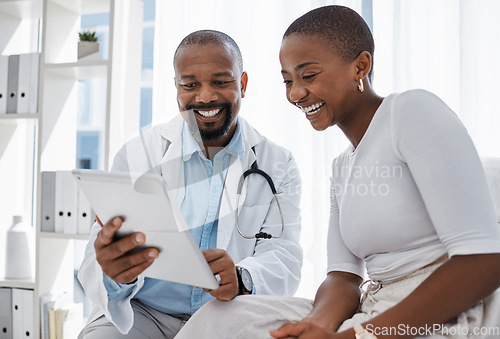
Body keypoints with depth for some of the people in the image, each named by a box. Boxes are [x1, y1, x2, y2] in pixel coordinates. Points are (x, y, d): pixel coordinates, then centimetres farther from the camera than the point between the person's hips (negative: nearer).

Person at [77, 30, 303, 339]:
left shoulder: (278, 165, 4)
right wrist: (114, 275, -33)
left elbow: (284, 258, -7)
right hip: (141, 313, -1)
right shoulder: (137, 154, 2)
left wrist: (241, 279, -31)